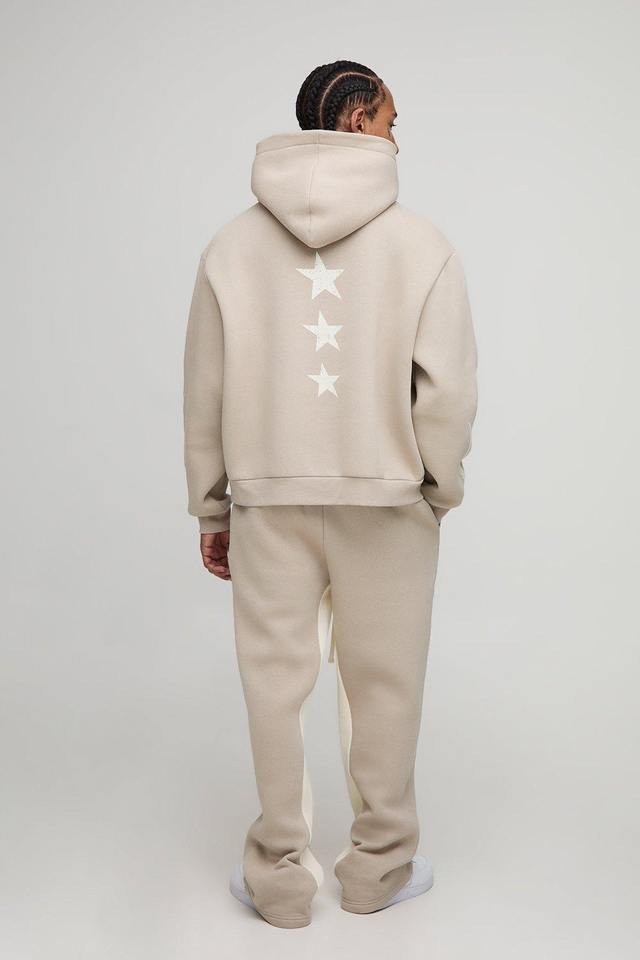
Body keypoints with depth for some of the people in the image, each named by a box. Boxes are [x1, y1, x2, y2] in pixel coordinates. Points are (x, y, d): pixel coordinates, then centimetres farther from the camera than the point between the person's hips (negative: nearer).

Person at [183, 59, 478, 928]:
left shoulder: (234, 245, 2)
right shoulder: (422, 245, -6)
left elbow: (205, 394, 2)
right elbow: (448, 391, -11)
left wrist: (211, 509, 10)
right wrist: (439, 489, 5)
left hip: (268, 498, 2)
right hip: (387, 498, -1)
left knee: (276, 682, 11)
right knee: (384, 684, 12)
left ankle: (281, 873, 24)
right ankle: (380, 865, 27)